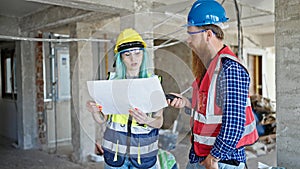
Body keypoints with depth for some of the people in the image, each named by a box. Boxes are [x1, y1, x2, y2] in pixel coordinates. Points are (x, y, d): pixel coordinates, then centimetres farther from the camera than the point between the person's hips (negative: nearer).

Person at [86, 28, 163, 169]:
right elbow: (102, 119, 2)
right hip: (115, 151, 1)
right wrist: (95, 111, -19)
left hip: (144, 152, -1)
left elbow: (159, 122, -4)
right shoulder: (112, 81, -1)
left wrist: (147, 120, -25)